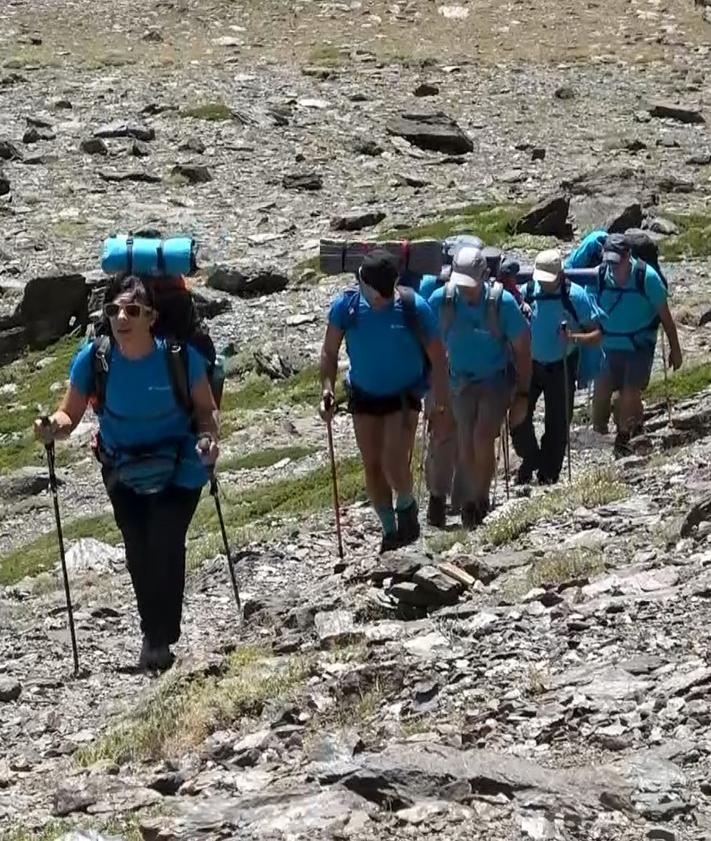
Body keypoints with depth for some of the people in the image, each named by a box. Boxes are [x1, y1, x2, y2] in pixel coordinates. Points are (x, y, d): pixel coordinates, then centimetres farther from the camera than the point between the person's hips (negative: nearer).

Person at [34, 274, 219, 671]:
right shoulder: (94, 359, -19)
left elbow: (207, 409, -12)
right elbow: (70, 415, -10)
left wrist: (209, 438, -32)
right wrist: (53, 426, -33)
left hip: (178, 469, -3)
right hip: (123, 470, 3)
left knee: (165, 546, -15)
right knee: (139, 551, 9)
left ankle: (161, 638, 0)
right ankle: (154, 633, 30)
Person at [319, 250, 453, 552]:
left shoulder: (413, 307, -19)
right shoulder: (346, 306, -14)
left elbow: (438, 358, -12)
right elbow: (329, 352, -5)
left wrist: (441, 406, -12)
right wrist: (327, 388, -21)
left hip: (404, 395, -3)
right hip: (364, 395, 3)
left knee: (393, 463, -18)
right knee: (372, 465, 7)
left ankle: (406, 505, 14)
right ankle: (390, 529, 25)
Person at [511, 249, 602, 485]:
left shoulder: (575, 296, -14)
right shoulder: (528, 291, -7)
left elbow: (597, 334, -12)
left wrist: (575, 338, -30)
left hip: (561, 367, -2)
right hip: (530, 364, 2)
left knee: (557, 424, 3)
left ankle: (548, 474, 18)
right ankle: (530, 458, 23)